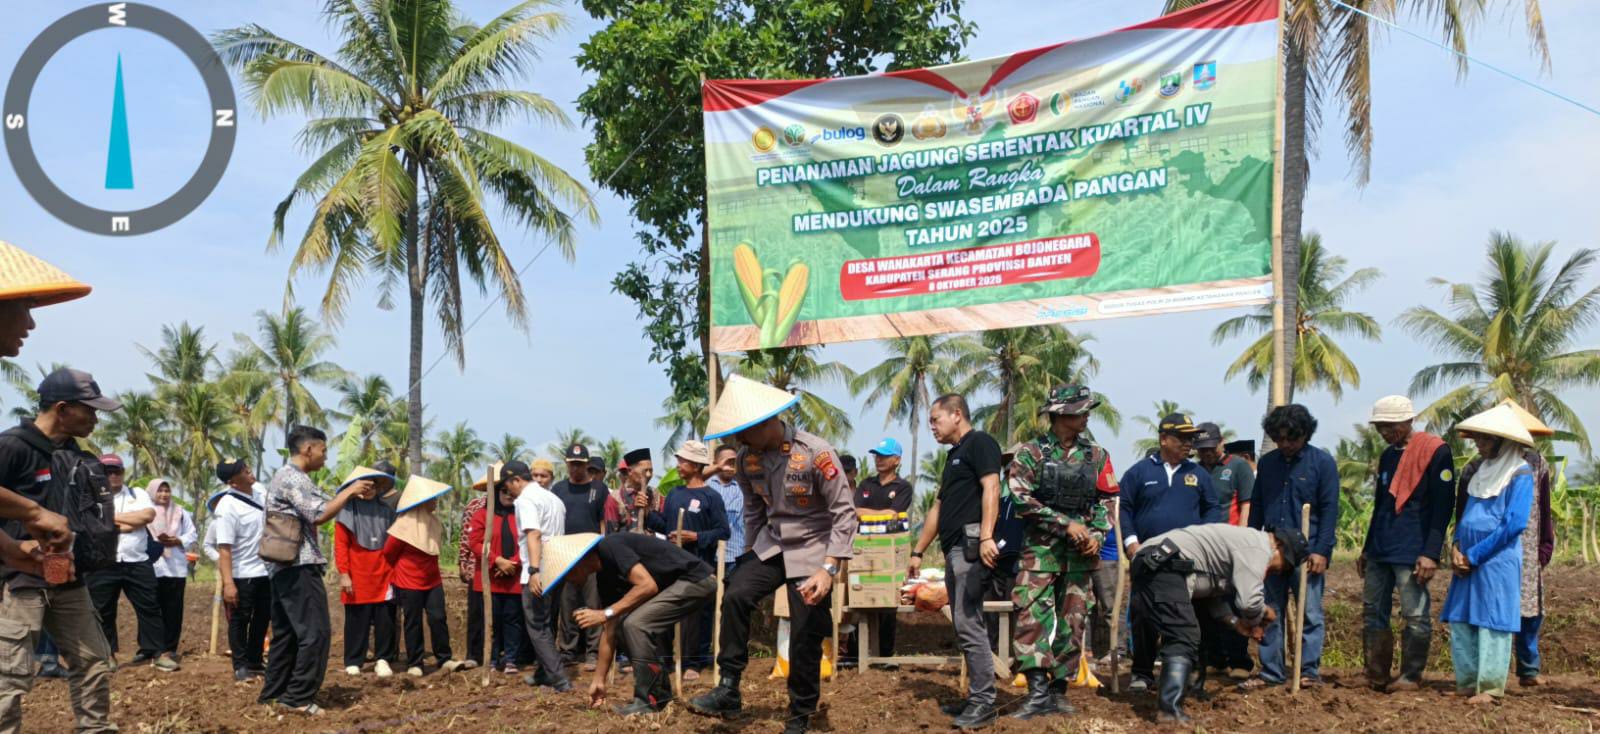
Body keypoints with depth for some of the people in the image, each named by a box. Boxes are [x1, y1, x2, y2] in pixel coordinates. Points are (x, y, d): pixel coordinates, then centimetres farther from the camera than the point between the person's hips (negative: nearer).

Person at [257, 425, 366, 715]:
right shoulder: (293, 478, -13)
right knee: (316, 632, -9)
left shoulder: (284, 477, 21)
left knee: (286, 633, 14)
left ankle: (272, 693, 18)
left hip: (284, 568, 11)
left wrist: (345, 496, 16)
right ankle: (299, 697, -9)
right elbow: (319, 514, -20)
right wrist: (349, 492, -9)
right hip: (299, 567, -11)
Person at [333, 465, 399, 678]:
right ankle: (353, 662, 12)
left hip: (383, 576, 3)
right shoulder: (347, 509, -1)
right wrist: (343, 574, -10)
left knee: (385, 620, 4)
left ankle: (383, 660, 12)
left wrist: (394, 572, 9)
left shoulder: (386, 509, 10)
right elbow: (340, 544, -5)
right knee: (356, 621, 4)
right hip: (357, 577, -3)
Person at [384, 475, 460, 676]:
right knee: (413, 623, 3)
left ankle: (444, 659, 7)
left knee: (438, 618, 0)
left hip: (433, 580, 5)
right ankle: (414, 664, 12)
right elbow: (388, 552, -7)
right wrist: (401, 570, 8)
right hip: (409, 583, -5)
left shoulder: (433, 521, 4)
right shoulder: (405, 524, -18)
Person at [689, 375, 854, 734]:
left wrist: (828, 569, -26)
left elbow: (844, 512, -19)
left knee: (805, 636, -2)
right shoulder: (747, 457, -5)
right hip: (771, 544, 5)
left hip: (812, 549, -5)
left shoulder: (816, 452, -22)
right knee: (735, 596, -19)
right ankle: (728, 690, -11)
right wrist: (749, 553, 16)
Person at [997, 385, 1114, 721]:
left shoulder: (1096, 456, 9)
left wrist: (1097, 533, -4)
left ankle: (1058, 690, 14)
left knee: (1072, 622, 5)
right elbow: (1021, 498, -11)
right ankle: (1038, 692, -16)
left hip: (1080, 552, 4)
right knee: (1032, 616, -15)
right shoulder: (1031, 453, -3)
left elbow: (1106, 502, 14)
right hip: (1041, 549, -4)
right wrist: (1066, 523, -15)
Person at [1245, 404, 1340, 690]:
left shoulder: (1322, 463, -2)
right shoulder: (1267, 463, 10)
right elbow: (1256, 505, 16)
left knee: (1310, 613, 1)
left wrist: (1321, 550, -11)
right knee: (1270, 613, 6)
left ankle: (1309, 671, 7)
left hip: (1307, 551, -4)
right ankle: (1271, 671, 12)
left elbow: (1329, 510, -5)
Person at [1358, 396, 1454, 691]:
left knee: (1415, 617, -4)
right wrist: (1367, 549, 22)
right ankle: (1376, 678, 15)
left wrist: (1430, 553, -17)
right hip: (1380, 551, 8)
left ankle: (1411, 678, 5)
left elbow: (1442, 507, -11)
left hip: (1412, 553, -8)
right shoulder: (1388, 455, 16)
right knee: (1373, 613, 8)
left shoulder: (1436, 451, -7)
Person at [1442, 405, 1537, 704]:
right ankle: (1467, 683, 14)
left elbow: (1514, 524, -14)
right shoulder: (1482, 471, 16)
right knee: (1460, 621, 7)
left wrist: (1473, 555, -13)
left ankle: (1490, 688, 1)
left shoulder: (1520, 474, -7)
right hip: (1469, 561, 8)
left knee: (1492, 622, -5)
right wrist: (1457, 547, 2)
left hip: (1498, 560, -8)